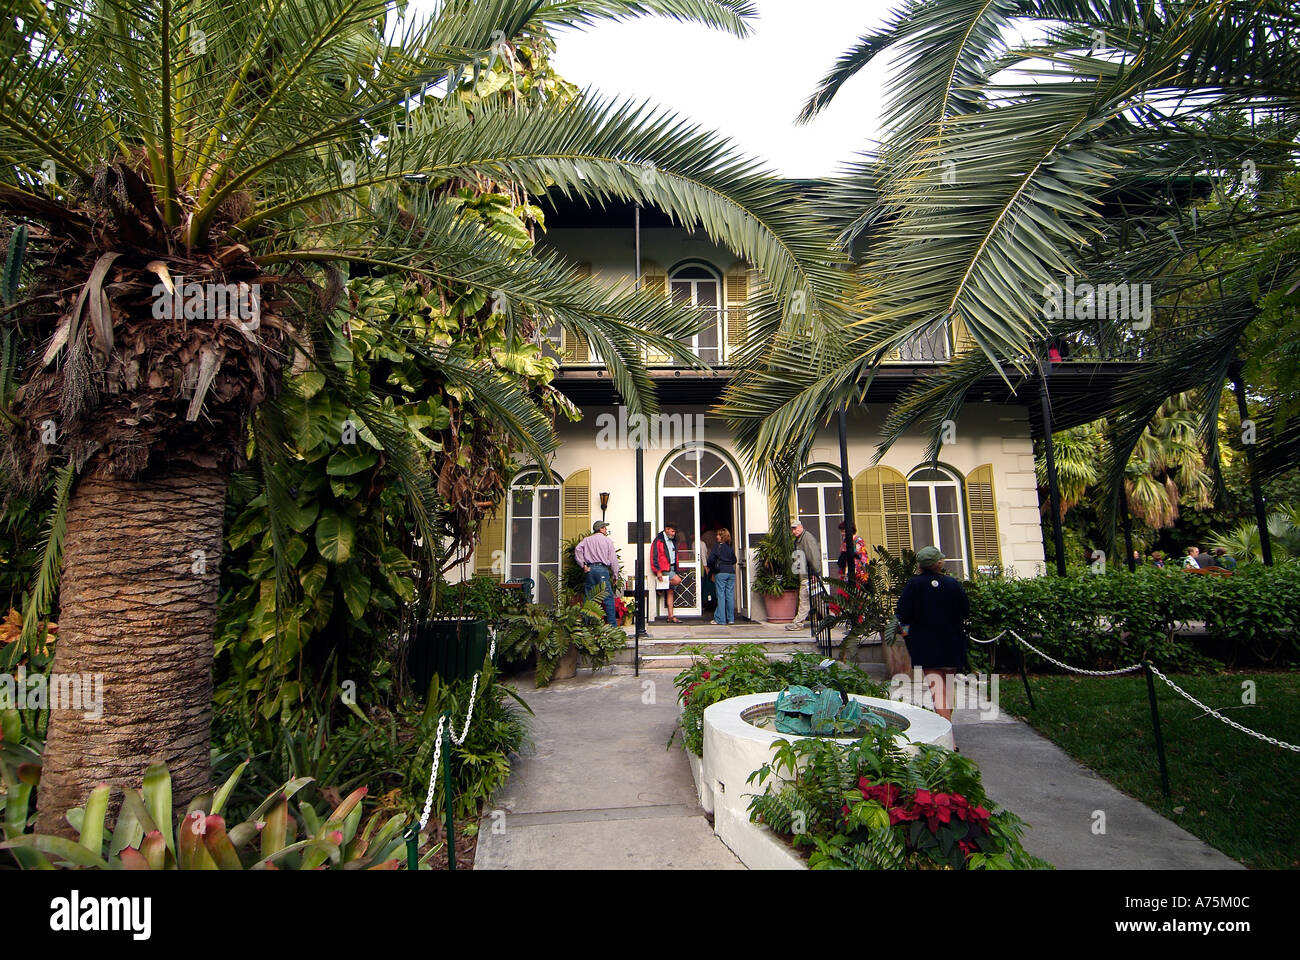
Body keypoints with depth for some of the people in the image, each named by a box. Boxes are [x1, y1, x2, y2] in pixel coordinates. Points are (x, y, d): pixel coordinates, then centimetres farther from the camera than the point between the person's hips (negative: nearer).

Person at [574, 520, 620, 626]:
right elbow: (613, 559, 3)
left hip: (590, 569, 4)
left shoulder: (587, 540, 14)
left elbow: (577, 549, -4)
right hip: (602, 569, -3)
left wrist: (583, 565, -1)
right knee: (608, 597, -1)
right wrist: (615, 575, 7)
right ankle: (613, 624, -2)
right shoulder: (608, 540, 7)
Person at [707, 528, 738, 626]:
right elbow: (734, 560, 18)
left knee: (721, 595, -3)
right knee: (730, 595, 8)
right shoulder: (730, 547, 11)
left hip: (720, 572, -5)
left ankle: (720, 619, -2)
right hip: (731, 572, 5)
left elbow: (711, 559, -7)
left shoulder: (717, 546, -3)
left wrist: (711, 570, 8)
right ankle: (731, 618, 13)